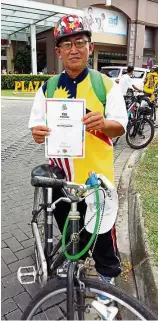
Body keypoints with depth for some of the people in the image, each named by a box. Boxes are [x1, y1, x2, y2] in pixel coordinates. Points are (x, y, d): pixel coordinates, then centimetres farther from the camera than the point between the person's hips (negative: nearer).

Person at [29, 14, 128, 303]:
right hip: (60, 174, 3)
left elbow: (120, 128, -10)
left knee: (101, 231, 12)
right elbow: (37, 124, 3)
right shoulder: (47, 88, 3)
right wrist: (37, 132, -22)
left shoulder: (106, 85, -5)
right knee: (68, 229, 21)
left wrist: (103, 123, -33)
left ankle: (108, 273, 39)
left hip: (96, 174, -2)